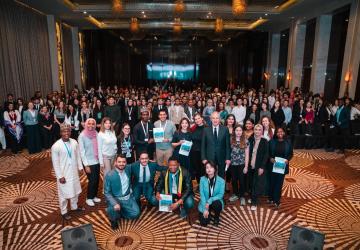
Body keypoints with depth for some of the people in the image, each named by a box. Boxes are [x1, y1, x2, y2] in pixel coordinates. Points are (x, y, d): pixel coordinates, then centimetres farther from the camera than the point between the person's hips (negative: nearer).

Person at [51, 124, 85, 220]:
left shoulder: (74, 142, -6)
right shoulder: (56, 146, -19)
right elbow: (55, 163, -14)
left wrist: (80, 167, 6)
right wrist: (60, 176, -14)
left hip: (74, 171, 5)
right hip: (63, 173, -5)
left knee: (75, 190, 20)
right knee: (63, 193, 10)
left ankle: (74, 206, 43)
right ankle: (64, 212, 30)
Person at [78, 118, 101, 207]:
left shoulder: (96, 134, 0)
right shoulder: (82, 136, -11)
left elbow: (98, 147, 5)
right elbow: (82, 151, -11)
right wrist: (86, 165, -12)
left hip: (97, 161, 4)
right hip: (89, 163, -4)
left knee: (97, 180, 11)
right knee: (92, 180, 2)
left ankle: (94, 196, 32)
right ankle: (89, 198, 24)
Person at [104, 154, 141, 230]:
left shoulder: (128, 168, -8)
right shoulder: (109, 175, -20)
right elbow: (107, 193, -18)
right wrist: (114, 203, -31)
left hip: (128, 197, 4)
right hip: (116, 199, -4)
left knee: (136, 213, -7)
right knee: (114, 209, -33)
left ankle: (120, 212, 19)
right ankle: (113, 220, 2)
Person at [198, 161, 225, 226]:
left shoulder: (221, 180, -13)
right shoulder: (202, 179, -11)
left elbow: (221, 195, -14)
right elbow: (202, 194, -11)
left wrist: (209, 201, -26)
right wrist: (205, 209, -17)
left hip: (215, 202, 0)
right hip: (205, 203, 0)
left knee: (217, 204, -35)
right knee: (204, 223, -13)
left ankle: (216, 218, -1)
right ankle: (208, 213, 23)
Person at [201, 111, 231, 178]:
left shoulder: (225, 129, -1)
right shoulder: (206, 130, 1)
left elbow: (228, 145, 0)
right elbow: (203, 145, 2)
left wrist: (228, 158, -4)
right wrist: (203, 158, -4)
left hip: (221, 158, 0)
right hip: (210, 158, 0)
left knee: (221, 177, 11)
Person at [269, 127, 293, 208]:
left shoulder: (288, 142, -1)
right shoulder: (272, 141, -2)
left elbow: (291, 153, 4)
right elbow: (268, 152, 2)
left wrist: (287, 159, -13)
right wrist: (270, 158, -16)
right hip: (273, 165, 0)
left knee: (279, 182, 6)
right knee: (272, 182, 10)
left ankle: (277, 200, 16)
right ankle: (271, 198, 26)